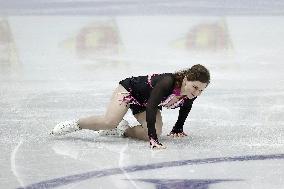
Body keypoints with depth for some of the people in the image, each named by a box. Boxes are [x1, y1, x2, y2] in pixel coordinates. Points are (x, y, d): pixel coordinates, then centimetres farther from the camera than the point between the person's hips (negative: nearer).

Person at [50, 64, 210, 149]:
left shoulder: (193, 92, -20)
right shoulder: (167, 82, -41)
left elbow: (186, 106, 6)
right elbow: (150, 108, -44)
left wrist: (178, 128, 13)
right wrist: (153, 139, -48)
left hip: (144, 104, 7)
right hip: (130, 88, -7)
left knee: (155, 134, -18)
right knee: (109, 122, -29)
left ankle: (124, 130, 9)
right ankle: (76, 124, -4)